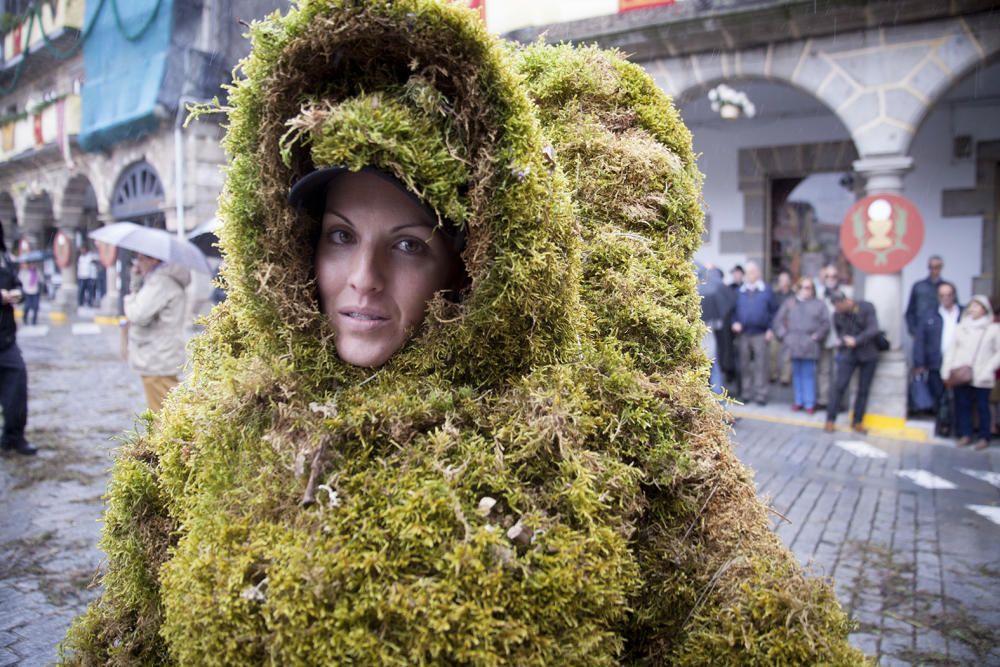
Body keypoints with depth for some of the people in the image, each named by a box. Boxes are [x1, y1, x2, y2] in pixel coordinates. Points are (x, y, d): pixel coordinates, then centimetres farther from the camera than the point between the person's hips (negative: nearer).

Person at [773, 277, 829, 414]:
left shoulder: (819, 304, 7)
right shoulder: (790, 303, 12)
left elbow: (825, 323, 3)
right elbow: (779, 320, 9)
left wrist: (816, 336, -6)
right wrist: (784, 335, 0)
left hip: (809, 345, -2)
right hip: (793, 344, 2)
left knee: (808, 374, -1)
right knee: (797, 373, 8)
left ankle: (809, 403, 6)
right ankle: (798, 401, 17)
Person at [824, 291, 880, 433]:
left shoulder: (867, 308, -9)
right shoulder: (837, 314, -2)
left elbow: (873, 329, -17)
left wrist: (856, 341, -23)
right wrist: (843, 341, -3)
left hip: (868, 355, 0)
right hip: (847, 354, 0)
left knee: (863, 389, 4)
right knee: (839, 386, -8)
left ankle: (857, 422, 13)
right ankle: (830, 420, -2)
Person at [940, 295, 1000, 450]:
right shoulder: (961, 327, 12)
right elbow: (951, 349, 10)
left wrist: (987, 371, -11)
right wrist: (947, 370, 2)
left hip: (980, 378, -3)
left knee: (982, 406, 2)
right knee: (962, 405, 7)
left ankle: (984, 437, 13)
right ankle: (965, 434, 17)